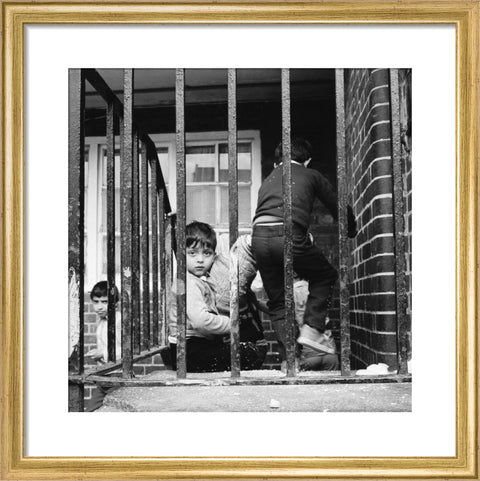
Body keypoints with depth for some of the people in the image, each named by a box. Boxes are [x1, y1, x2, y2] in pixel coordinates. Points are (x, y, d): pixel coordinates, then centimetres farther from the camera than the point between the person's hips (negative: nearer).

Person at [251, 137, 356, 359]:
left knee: (277, 302, 17)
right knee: (325, 277, 21)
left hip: (259, 236, 4)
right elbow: (338, 207, 24)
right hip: (288, 234, -4)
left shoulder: (268, 180, 31)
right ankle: (312, 330, 7)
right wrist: (351, 232, 43)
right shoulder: (311, 175, 20)